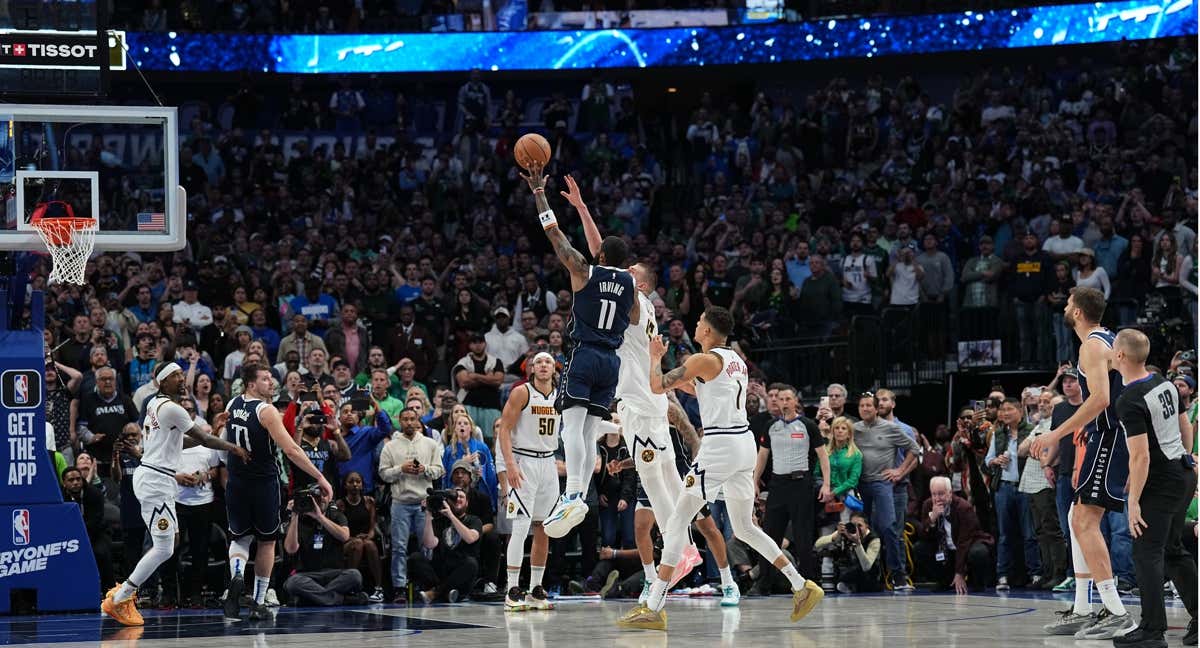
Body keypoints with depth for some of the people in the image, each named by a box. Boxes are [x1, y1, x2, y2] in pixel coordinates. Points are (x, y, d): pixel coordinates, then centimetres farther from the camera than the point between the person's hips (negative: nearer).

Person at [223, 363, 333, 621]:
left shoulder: (232, 405, 2)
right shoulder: (266, 411, -17)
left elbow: (222, 439, 19)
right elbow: (291, 450, -22)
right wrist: (320, 478, -21)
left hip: (236, 482, 4)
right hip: (264, 482, -4)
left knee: (239, 537, 17)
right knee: (267, 541, 12)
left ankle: (236, 574, -16)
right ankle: (258, 603, 13)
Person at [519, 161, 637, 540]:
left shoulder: (584, 272, -3)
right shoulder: (630, 283, 10)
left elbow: (554, 232, -1)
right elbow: (635, 320, 27)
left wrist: (538, 192, 8)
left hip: (584, 356, -5)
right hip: (612, 362, 5)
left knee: (573, 424, -16)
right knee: (589, 431, 9)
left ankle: (572, 496, -34)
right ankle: (580, 498, 2)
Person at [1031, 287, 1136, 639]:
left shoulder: (1093, 345, -13)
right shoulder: (1109, 340, 18)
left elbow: (1100, 399, -26)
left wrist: (1057, 434, -24)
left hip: (1108, 438, -11)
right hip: (1109, 438, 11)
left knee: (1085, 521, -15)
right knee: (1078, 518, 15)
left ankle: (1117, 613, -20)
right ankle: (1082, 612, 18)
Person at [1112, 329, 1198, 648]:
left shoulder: (1130, 401, -21)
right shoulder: (1165, 383, 5)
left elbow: (1141, 457, -23)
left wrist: (1134, 501, -19)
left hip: (1160, 483, -9)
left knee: (1147, 553, -5)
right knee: (1174, 549, 18)